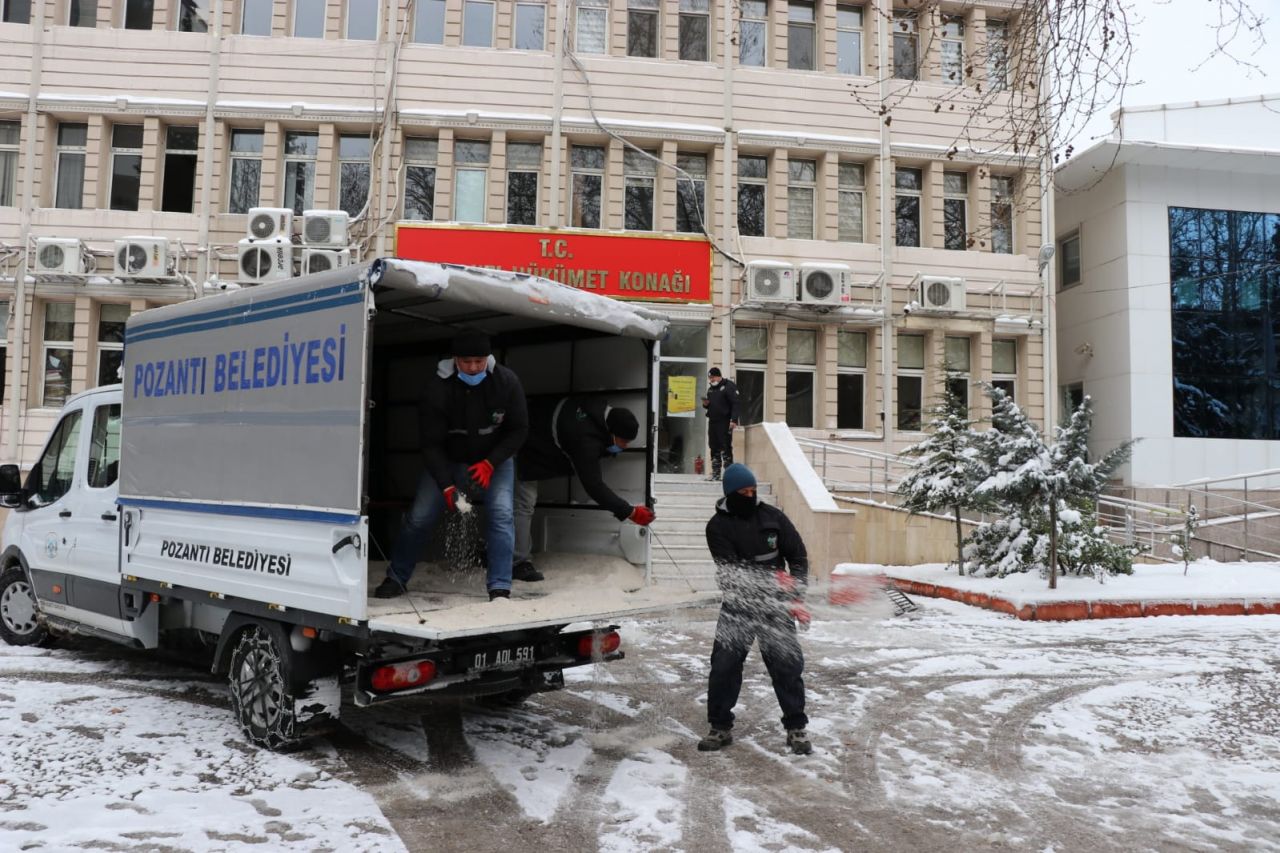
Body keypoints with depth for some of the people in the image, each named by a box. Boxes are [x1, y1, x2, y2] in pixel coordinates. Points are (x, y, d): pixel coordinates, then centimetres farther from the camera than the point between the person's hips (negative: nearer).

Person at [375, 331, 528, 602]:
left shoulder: (507, 382, -21)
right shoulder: (438, 388, -23)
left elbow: (518, 429, -11)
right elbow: (431, 443, -18)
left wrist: (490, 463, -23)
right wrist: (446, 485, -29)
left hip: (494, 460, 0)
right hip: (447, 461, 0)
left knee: (502, 514, -19)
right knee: (419, 517, -3)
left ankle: (499, 589, -11)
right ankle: (396, 579, 19)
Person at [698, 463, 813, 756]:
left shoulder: (773, 517, -3)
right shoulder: (718, 526, -7)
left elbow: (798, 557, 1)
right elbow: (731, 570, -17)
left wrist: (797, 598, -8)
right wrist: (772, 577, -27)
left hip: (776, 605, 1)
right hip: (738, 605, 0)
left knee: (788, 665, 0)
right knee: (723, 665, -1)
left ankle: (796, 728, 15)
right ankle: (721, 728, 14)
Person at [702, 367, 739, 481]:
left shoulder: (728, 386, -5)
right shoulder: (710, 389, 20)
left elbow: (735, 404, -12)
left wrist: (734, 420, -21)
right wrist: (706, 404, 5)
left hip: (724, 422, -7)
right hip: (712, 421, 8)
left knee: (726, 449, -8)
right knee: (714, 449, 8)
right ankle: (715, 474, 12)